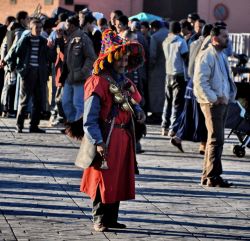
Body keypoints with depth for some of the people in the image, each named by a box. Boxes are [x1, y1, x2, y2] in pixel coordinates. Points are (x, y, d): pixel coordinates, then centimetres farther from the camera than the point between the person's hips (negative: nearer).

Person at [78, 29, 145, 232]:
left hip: (124, 137, 8)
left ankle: (111, 218, 20)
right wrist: (98, 142, -22)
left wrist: (138, 111, 1)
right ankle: (99, 220, 7)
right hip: (106, 138, -8)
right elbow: (90, 118, -16)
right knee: (104, 179, -3)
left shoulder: (126, 82, 13)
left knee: (120, 179, 11)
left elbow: (133, 102, 25)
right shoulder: (98, 82, -12)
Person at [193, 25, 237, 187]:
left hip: (223, 102, 10)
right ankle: (213, 177, -7)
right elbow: (200, 82, -21)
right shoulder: (207, 56, -13)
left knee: (215, 140, 13)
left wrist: (230, 95, 11)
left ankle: (208, 176, 20)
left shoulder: (222, 56, 17)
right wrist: (214, 98, -19)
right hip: (212, 103, -10)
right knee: (216, 140, -10)